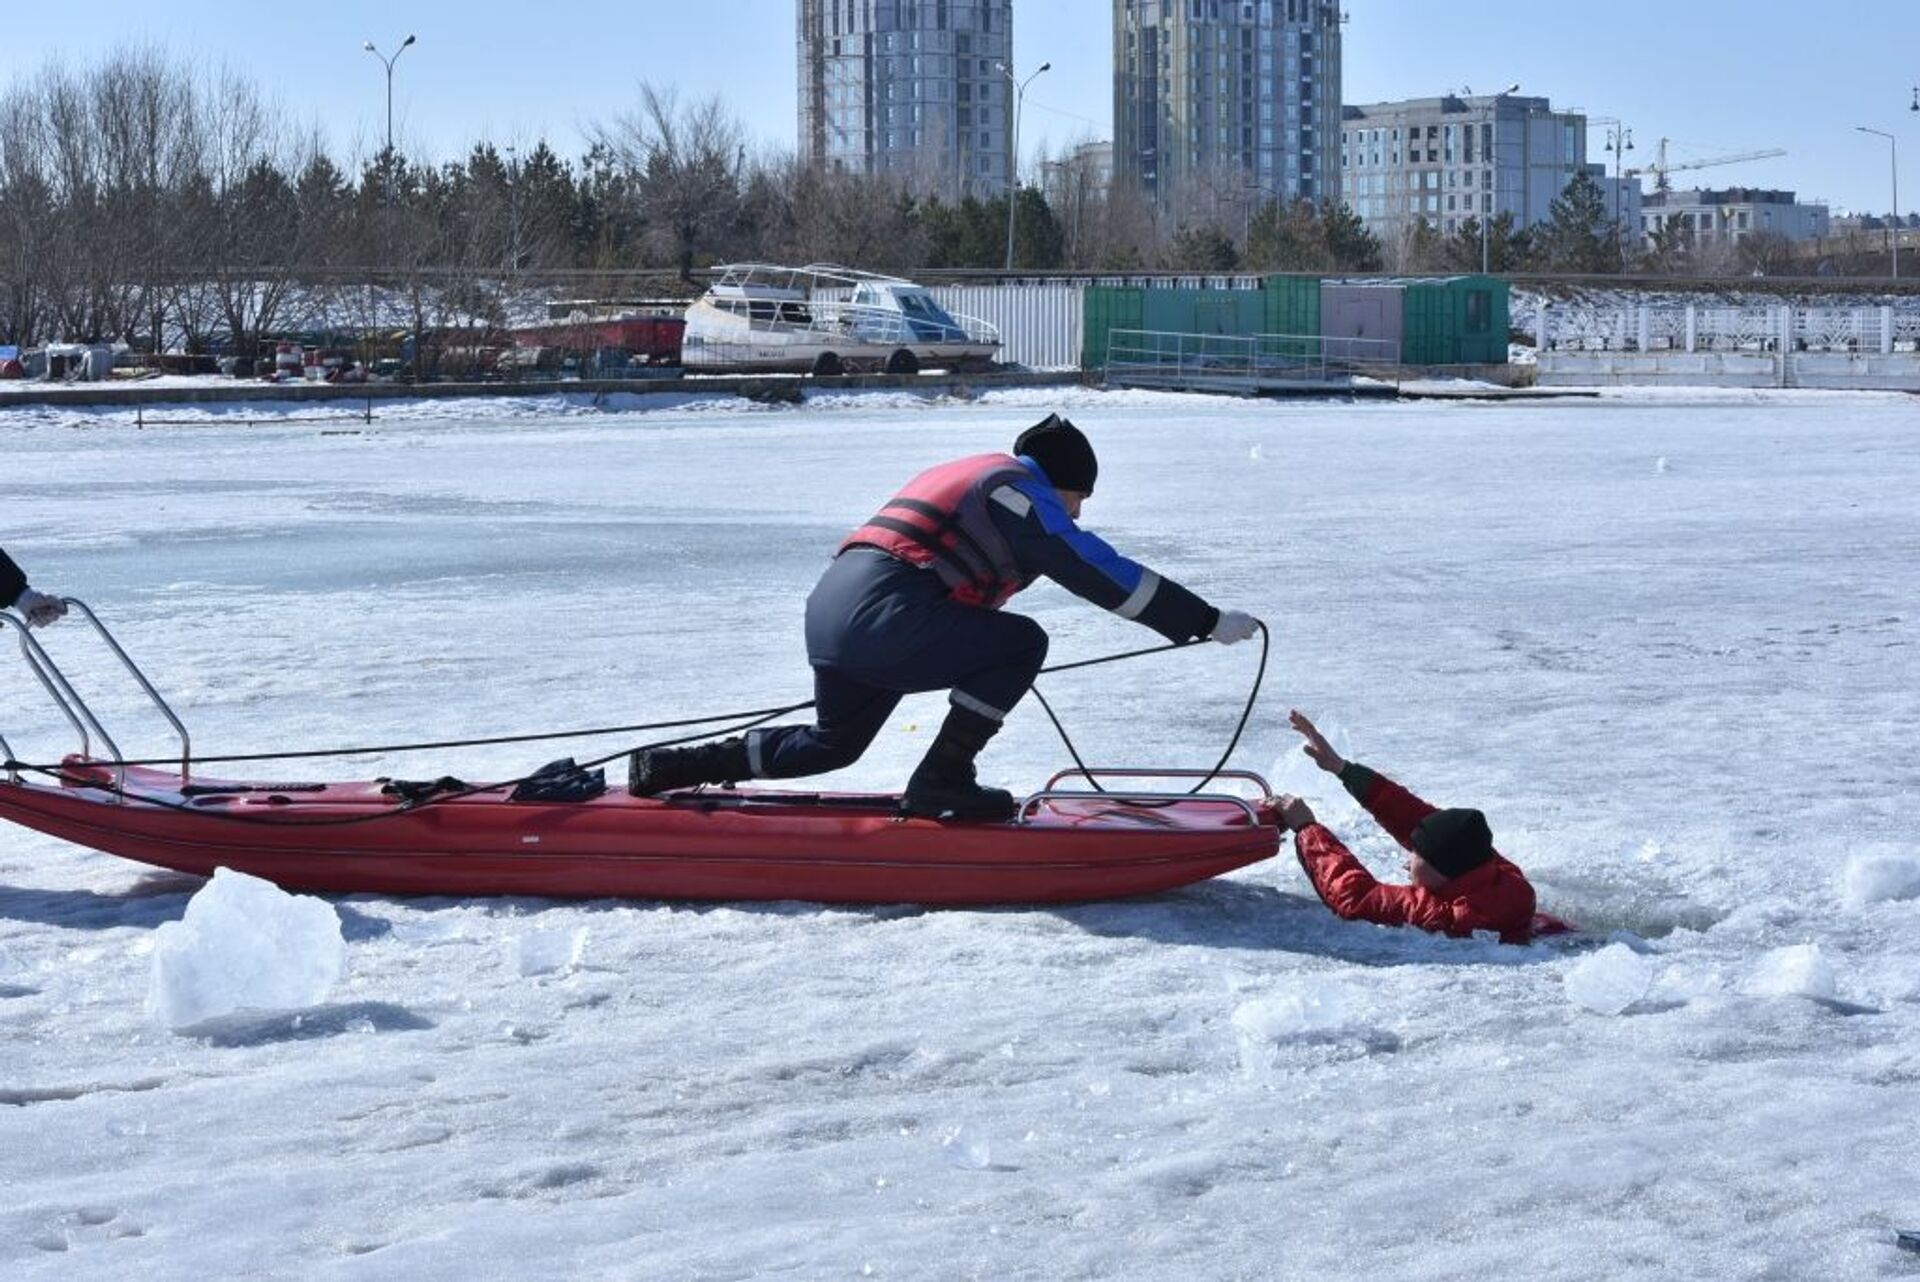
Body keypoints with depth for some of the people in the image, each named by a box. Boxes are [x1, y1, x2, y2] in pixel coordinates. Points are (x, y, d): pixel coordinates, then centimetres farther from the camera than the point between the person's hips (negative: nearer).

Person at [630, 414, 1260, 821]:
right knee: (1022, 643, -2)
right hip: (882, 617, -10)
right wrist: (1207, 621, -4)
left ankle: (669, 767, 25)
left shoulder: (964, 475, 28)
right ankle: (942, 782, -1)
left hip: (828, 607, 10)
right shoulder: (1016, 488, -1)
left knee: (833, 742, 29)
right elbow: (1100, 572, -6)